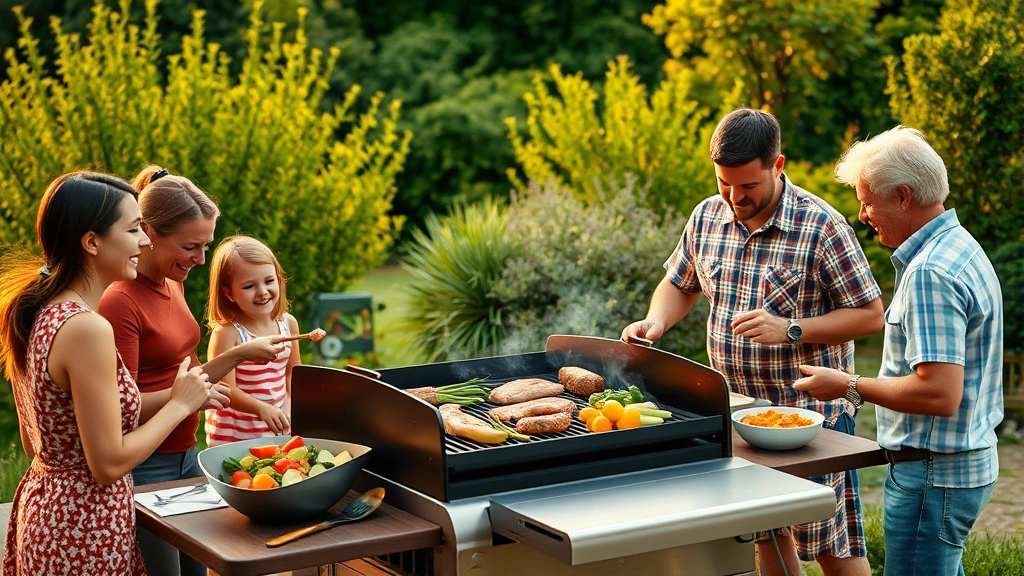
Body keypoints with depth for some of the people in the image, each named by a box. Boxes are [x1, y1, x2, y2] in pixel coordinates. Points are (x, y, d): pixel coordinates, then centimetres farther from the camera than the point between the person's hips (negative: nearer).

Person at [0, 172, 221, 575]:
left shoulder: (36, 314, 3)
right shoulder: (86, 329, -23)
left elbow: (34, 442, 11)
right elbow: (109, 464, -21)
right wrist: (179, 405, -8)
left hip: (40, 504, 9)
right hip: (85, 528, -9)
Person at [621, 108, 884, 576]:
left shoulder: (821, 226, -15)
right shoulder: (707, 216, 2)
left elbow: (870, 315, -13)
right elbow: (680, 285, 17)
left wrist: (789, 330, -24)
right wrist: (655, 323, -4)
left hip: (809, 411, -5)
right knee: (764, 533, 17)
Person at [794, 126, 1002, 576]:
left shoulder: (930, 274, -22)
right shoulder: (960, 246, 11)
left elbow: (939, 394, -27)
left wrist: (850, 386, -16)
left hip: (932, 473, -10)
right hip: (967, 460, 10)